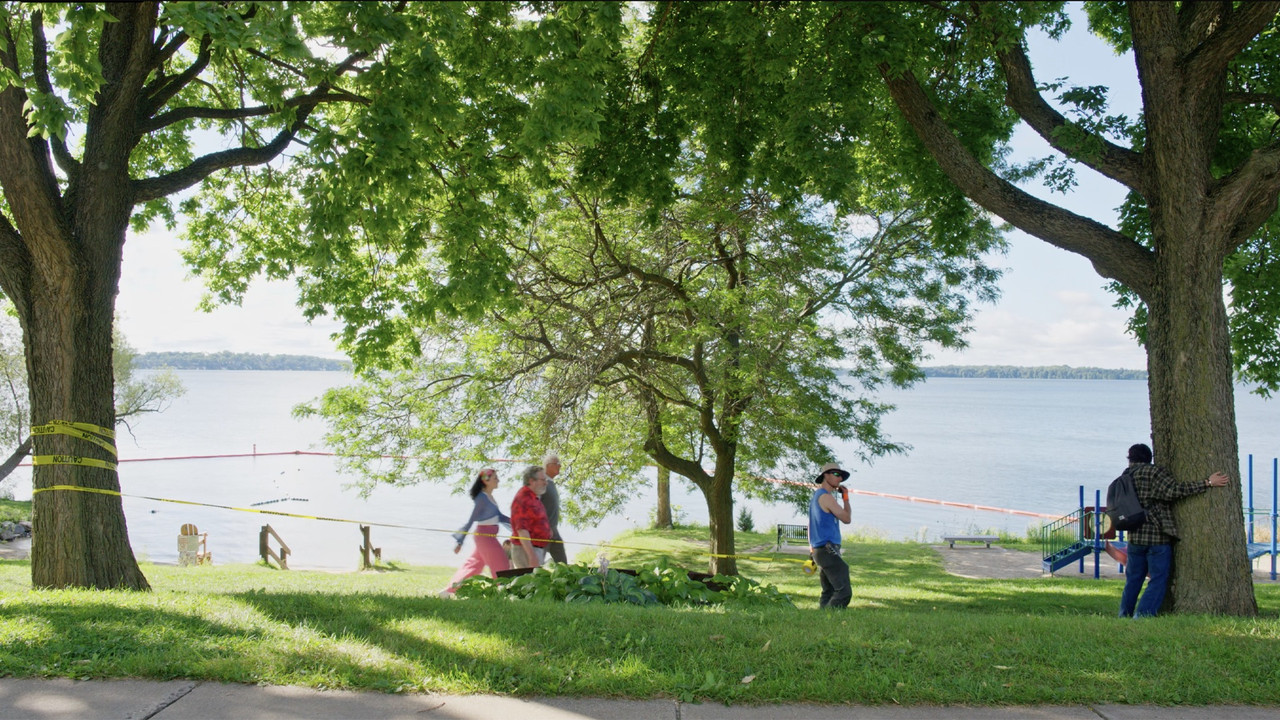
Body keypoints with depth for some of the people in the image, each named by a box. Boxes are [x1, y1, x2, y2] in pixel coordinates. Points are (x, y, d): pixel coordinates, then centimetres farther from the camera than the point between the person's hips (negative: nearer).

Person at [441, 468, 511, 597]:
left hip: (490, 537, 9)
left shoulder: (489, 497, 10)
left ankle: (448, 590, 20)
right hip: (485, 535, -9)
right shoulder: (482, 498, -16)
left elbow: (499, 516, 19)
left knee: (474, 564, 14)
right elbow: (470, 520, -16)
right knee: (501, 567, -3)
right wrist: (460, 542, -15)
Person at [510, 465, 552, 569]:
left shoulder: (534, 497, 16)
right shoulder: (523, 499, -16)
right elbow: (521, 529, -23)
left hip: (537, 548, 10)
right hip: (526, 551, -10)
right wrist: (532, 555, -26)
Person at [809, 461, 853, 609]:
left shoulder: (816, 496, 19)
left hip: (818, 549, 10)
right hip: (828, 550, -10)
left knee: (828, 592, 11)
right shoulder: (826, 496, -12)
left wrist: (811, 549, 24)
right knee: (844, 592, -15)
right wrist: (845, 498, 3)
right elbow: (847, 519, -9)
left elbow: (811, 525, 23)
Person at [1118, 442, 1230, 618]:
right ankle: (1142, 617, -8)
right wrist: (1208, 483, -15)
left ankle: (1124, 617, 20)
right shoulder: (1153, 471, -7)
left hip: (1135, 537, 6)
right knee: (1158, 581, -1)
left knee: (1133, 580, 17)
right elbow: (1174, 491, -18)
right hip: (1159, 537, -6)